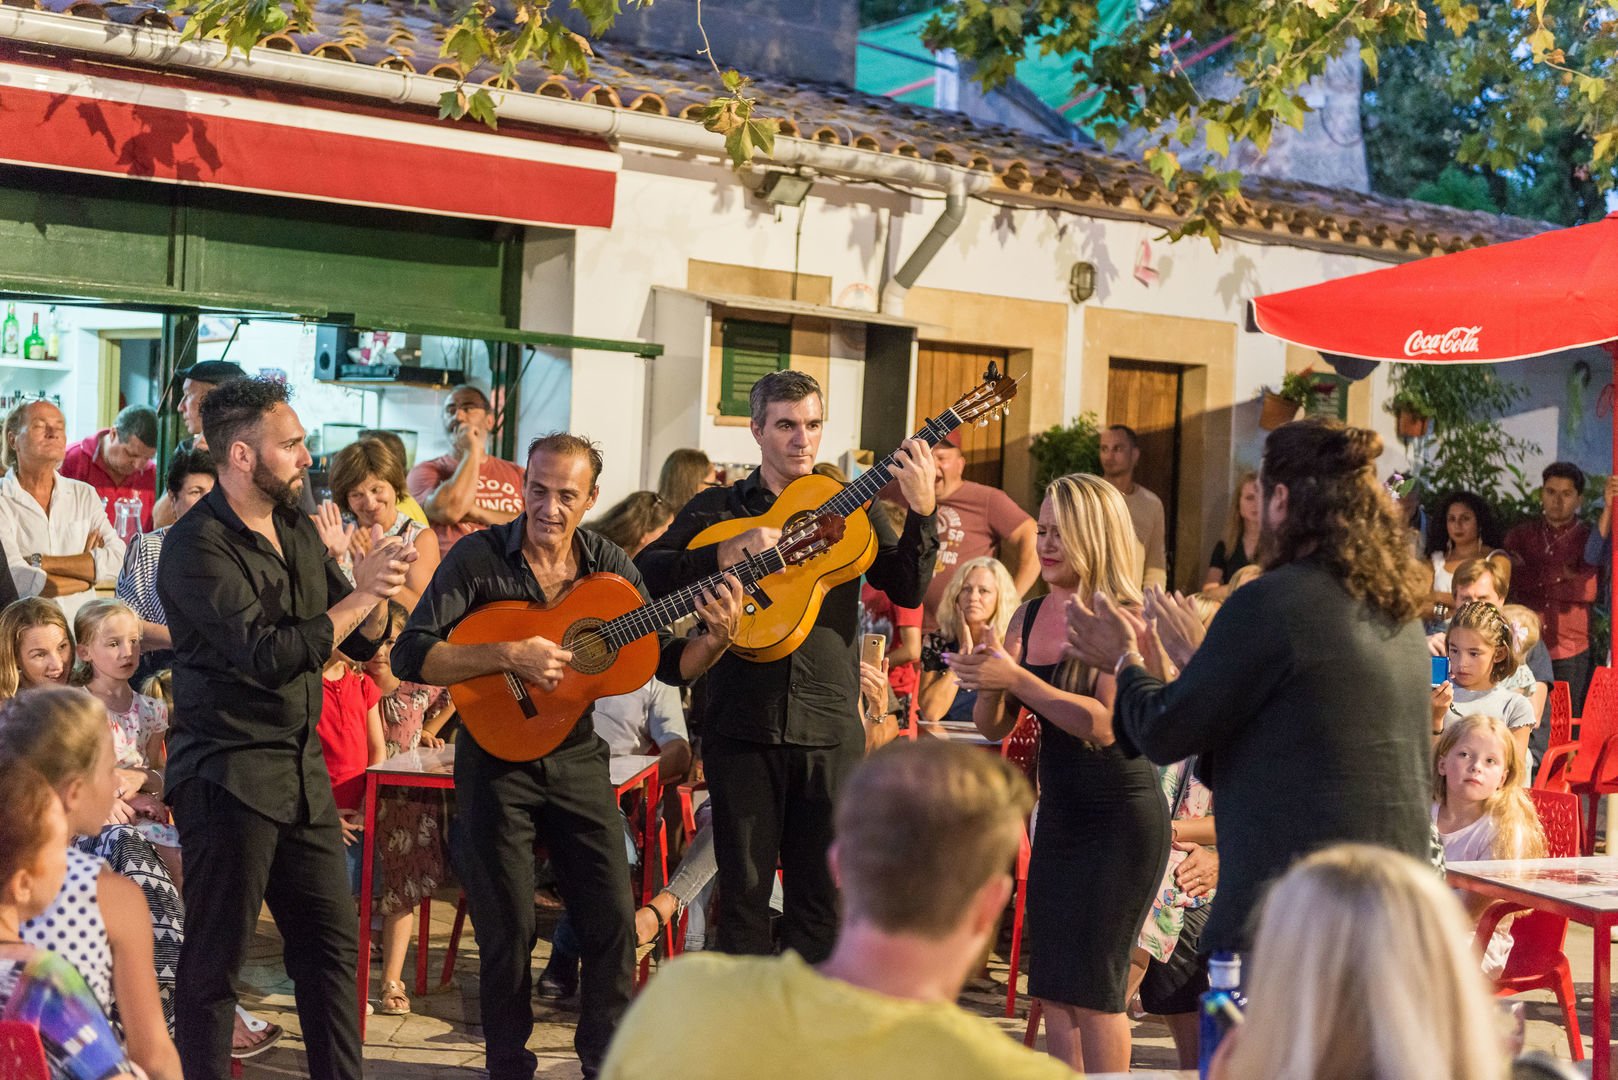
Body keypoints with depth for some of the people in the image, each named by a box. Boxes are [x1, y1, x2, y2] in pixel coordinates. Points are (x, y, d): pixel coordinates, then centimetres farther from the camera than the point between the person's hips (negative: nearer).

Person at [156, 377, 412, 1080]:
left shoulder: (298, 531, 11)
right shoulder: (197, 546, -14)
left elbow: (366, 641, 13)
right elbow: (268, 656, -24)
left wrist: (375, 588, -8)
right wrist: (361, 595, -20)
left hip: (303, 769, 8)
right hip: (228, 776, -8)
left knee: (333, 942, 11)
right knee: (216, 957, 1)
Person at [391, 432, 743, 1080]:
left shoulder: (609, 565, -1)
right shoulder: (479, 557, -12)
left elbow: (669, 665, 2)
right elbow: (410, 656, -19)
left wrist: (717, 640, -19)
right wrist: (509, 656, -30)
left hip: (577, 758, 3)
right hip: (497, 756, -3)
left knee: (613, 921, 4)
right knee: (508, 931, 2)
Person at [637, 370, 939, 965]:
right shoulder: (719, 507, 7)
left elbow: (907, 591, -1)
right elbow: (646, 571, -4)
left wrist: (922, 512, -16)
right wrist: (726, 555, -17)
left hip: (830, 729, 1)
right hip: (743, 722, -1)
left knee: (823, 897, 6)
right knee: (744, 890, 7)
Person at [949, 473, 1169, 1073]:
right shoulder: (1029, 616, 6)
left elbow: (1103, 724, -24)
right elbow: (994, 727, 7)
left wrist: (1014, 676, -26)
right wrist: (986, 680, -14)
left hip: (1120, 820, -7)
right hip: (1058, 815, 7)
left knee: (1092, 987, -6)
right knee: (1052, 989, 9)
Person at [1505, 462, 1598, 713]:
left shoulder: (1589, 540, 7)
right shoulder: (1521, 535, 13)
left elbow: (1589, 589, -9)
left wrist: (1530, 579, -7)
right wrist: (1560, 575, -8)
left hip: (1570, 654, -1)